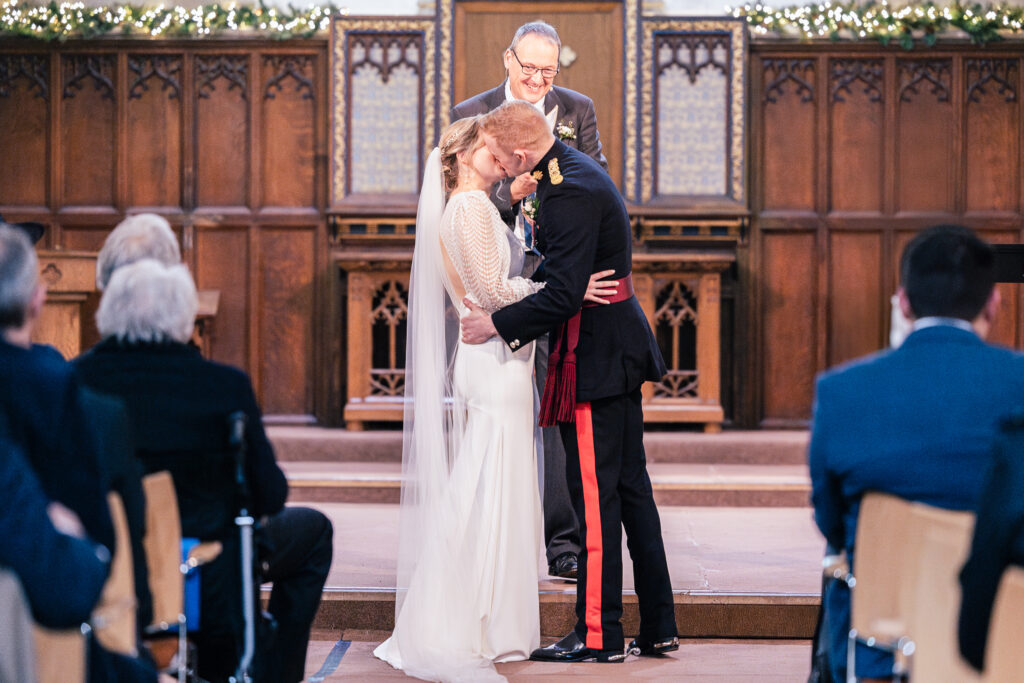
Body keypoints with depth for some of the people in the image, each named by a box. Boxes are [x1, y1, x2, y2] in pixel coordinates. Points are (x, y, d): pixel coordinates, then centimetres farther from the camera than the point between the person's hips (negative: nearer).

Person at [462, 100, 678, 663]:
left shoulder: (569, 193, -21)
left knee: (595, 495, -4)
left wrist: (497, 325, -15)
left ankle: (599, 634, 1)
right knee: (631, 488, 13)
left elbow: (564, 295, -25)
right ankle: (657, 628, 17)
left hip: (594, 358, -11)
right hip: (619, 345, 11)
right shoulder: (576, 169, 12)